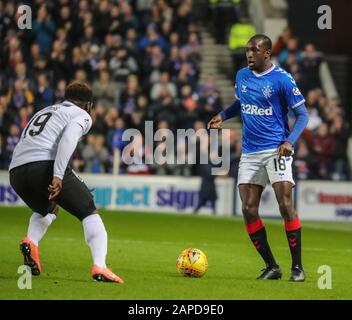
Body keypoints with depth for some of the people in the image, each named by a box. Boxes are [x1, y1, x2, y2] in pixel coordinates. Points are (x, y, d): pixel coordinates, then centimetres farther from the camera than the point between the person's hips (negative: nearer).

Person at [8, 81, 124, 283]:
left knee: (46, 209, 33)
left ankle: (31, 241, 4)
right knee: (90, 213, 5)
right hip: (44, 165, -7)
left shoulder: (44, 112, 35)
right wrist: (58, 176, -18)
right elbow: (69, 137, -9)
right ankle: (99, 267, -14)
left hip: (16, 170, 7)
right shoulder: (82, 115, 13)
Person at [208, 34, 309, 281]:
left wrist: (290, 141, -20)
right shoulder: (242, 76, 10)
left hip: (276, 149, -6)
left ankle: (297, 267, -6)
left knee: (285, 205, -15)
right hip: (250, 153, 6)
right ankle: (271, 267, 9)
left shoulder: (282, 79, -8)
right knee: (248, 210, -2)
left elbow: (302, 114, -5)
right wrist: (222, 116, 9)